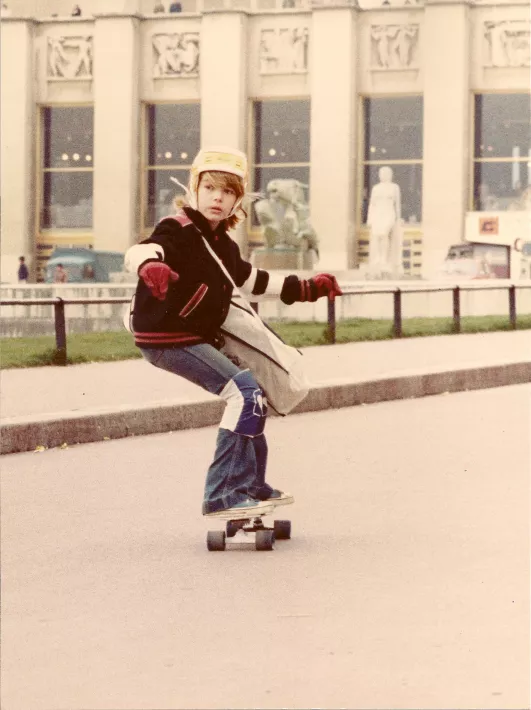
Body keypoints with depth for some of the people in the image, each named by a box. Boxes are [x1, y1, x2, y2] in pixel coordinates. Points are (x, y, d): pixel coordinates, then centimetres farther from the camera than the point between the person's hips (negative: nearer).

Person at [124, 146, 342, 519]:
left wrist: (308, 288, 30)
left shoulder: (223, 244, 10)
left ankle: (253, 486, 36)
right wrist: (150, 267, -62)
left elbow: (253, 280, 28)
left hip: (201, 336, 10)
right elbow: (138, 252, -38)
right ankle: (223, 495, -22)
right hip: (167, 338, -10)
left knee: (251, 396, 21)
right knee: (245, 392, -20)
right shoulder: (179, 231, -17)